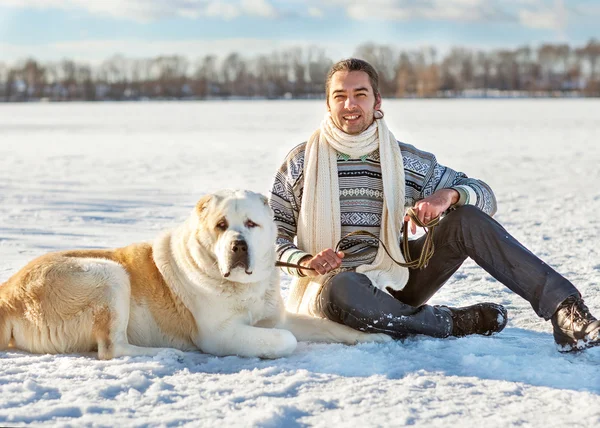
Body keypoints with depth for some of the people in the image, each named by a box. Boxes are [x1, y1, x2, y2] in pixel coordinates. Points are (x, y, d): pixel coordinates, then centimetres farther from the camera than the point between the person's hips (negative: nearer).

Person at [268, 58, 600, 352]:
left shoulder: (406, 161, 6)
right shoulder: (301, 162, 1)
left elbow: (485, 197, 5)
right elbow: (272, 237, 3)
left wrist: (449, 195, -18)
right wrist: (305, 263, -18)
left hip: (395, 283, 3)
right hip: (335, 284, -3)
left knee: (467, 219, -19)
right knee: (339, 288, -42)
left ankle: (564, 309, -27)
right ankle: (454, 323, -28)